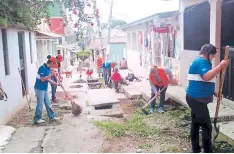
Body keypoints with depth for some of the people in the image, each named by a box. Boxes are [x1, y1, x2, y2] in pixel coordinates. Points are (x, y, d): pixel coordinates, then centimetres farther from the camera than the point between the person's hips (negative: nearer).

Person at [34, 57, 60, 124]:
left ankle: (52, 116, 24)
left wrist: (57, 84, 12)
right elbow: (42, 79, -23)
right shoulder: (42, 68, -19)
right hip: (39, 88, -9)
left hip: (45, 88, 9)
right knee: (40, 104, -2)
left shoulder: (48, 69, 9)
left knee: (48, 103, 15)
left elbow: (48, 80, 15)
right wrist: (51, 75, -17)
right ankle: (37, 119, 10)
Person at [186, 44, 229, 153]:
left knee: (196, 124, 15)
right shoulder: (201, 61, -13)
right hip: (197, 99, -11)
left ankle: (196, 149, 24)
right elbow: (206, 77, -30)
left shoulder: (201, 61, 21)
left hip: (196, 98, 11)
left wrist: (214, 93, 18)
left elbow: (204, 82, 27)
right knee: (207, 126, -7)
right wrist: (220, 66, -24)